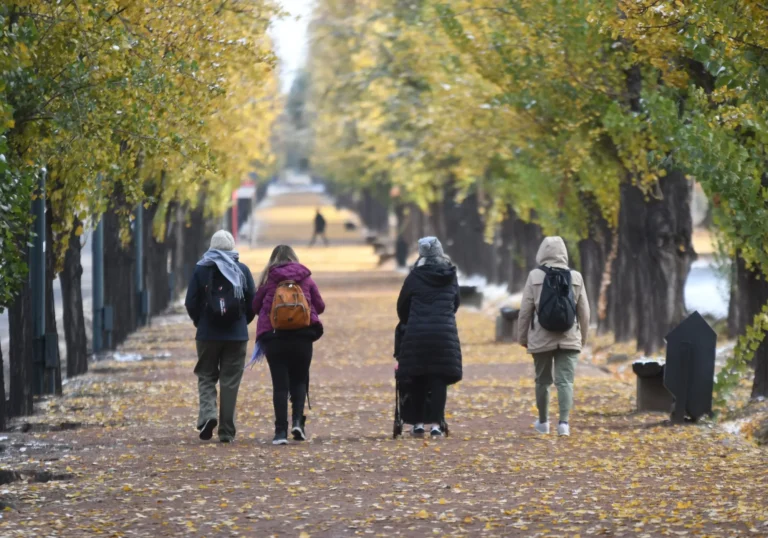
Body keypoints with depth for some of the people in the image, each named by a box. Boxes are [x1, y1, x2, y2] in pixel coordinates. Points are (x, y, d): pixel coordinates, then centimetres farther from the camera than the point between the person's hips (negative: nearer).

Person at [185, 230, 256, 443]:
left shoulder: (201, 269, -1)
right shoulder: (242, 270, 1)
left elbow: (191, 303, -1)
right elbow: (253, 303, 2)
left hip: (208, 334, 0)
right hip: (236, 335, 0)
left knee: (206, 377, 12)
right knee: (230, 381, 4)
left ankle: (208, 412, -14)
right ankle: (226, 431, 3)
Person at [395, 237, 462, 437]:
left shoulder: (415, 277, -2)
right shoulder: (451, 277, 6)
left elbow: (402, 306, 7)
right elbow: (456, 302, 19)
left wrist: (407, 323, 27)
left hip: (417, 334, -1)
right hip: (445, 335, 1)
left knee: (418, 379, 9)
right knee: (439, 380, 2)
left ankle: (419, 422, 12)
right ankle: (436, 423, -5)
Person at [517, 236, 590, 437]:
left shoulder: (535, 277, -4)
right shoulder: (575, 277, 1)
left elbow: (525, 311, -1)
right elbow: (584, 312, 6)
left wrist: (522, 337, 9)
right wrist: (583, 338, 18)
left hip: (541, 339, 0)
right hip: (569, 338, 0)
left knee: (543, 380, 13)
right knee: (565, 381, -4)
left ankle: (543, 421, 26)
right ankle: (564, 422, -19)